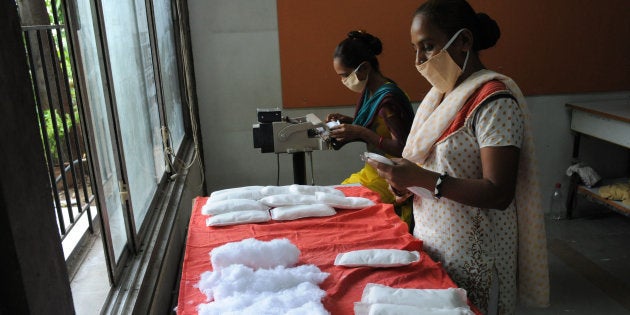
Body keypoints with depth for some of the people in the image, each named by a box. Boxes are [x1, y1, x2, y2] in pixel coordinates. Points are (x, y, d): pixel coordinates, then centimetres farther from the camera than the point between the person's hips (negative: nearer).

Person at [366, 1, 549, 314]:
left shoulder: (492, 99, -18)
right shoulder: (441, 92, 7)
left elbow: (499, 193, -23)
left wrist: (422, 178, -29)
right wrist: (407, 180, -4)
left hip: (471, 256, -7)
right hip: (432, 240, 8)